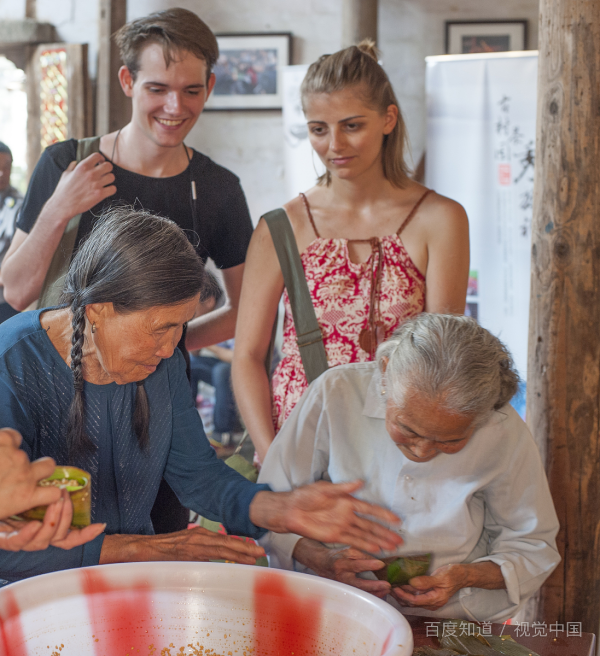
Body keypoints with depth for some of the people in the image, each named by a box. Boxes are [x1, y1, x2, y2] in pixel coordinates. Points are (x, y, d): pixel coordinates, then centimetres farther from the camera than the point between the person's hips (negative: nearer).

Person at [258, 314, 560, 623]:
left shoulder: (505, 435, -11)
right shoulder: (334, 395, -13)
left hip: (449, 622, 0)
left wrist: (467, 577, -12)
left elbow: (534, 545, 5)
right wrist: (319, 559, -19)